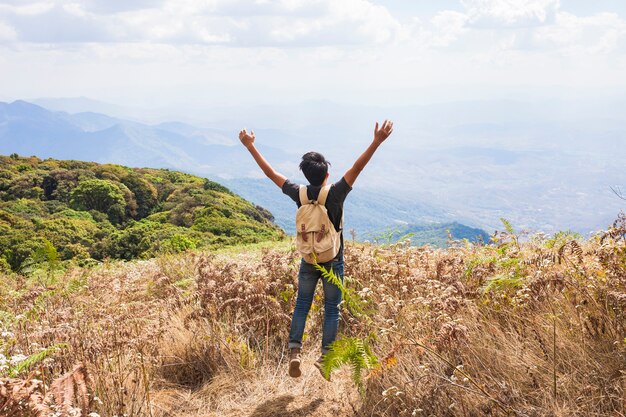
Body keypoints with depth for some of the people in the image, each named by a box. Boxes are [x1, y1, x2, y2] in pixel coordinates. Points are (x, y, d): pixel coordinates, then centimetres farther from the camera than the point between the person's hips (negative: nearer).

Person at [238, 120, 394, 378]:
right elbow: (357, 168, -22)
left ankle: (294, 352, 1)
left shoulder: (299, 194, -8)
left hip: (308, 261, 2)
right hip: (333, 262, -2)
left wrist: (250, 146, 5)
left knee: (301, 306, 13)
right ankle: (325, 357, 7)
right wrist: (377, 142, -25)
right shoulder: (335, 194, -17)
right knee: (332, 310, 8)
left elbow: (270, 172, -2)